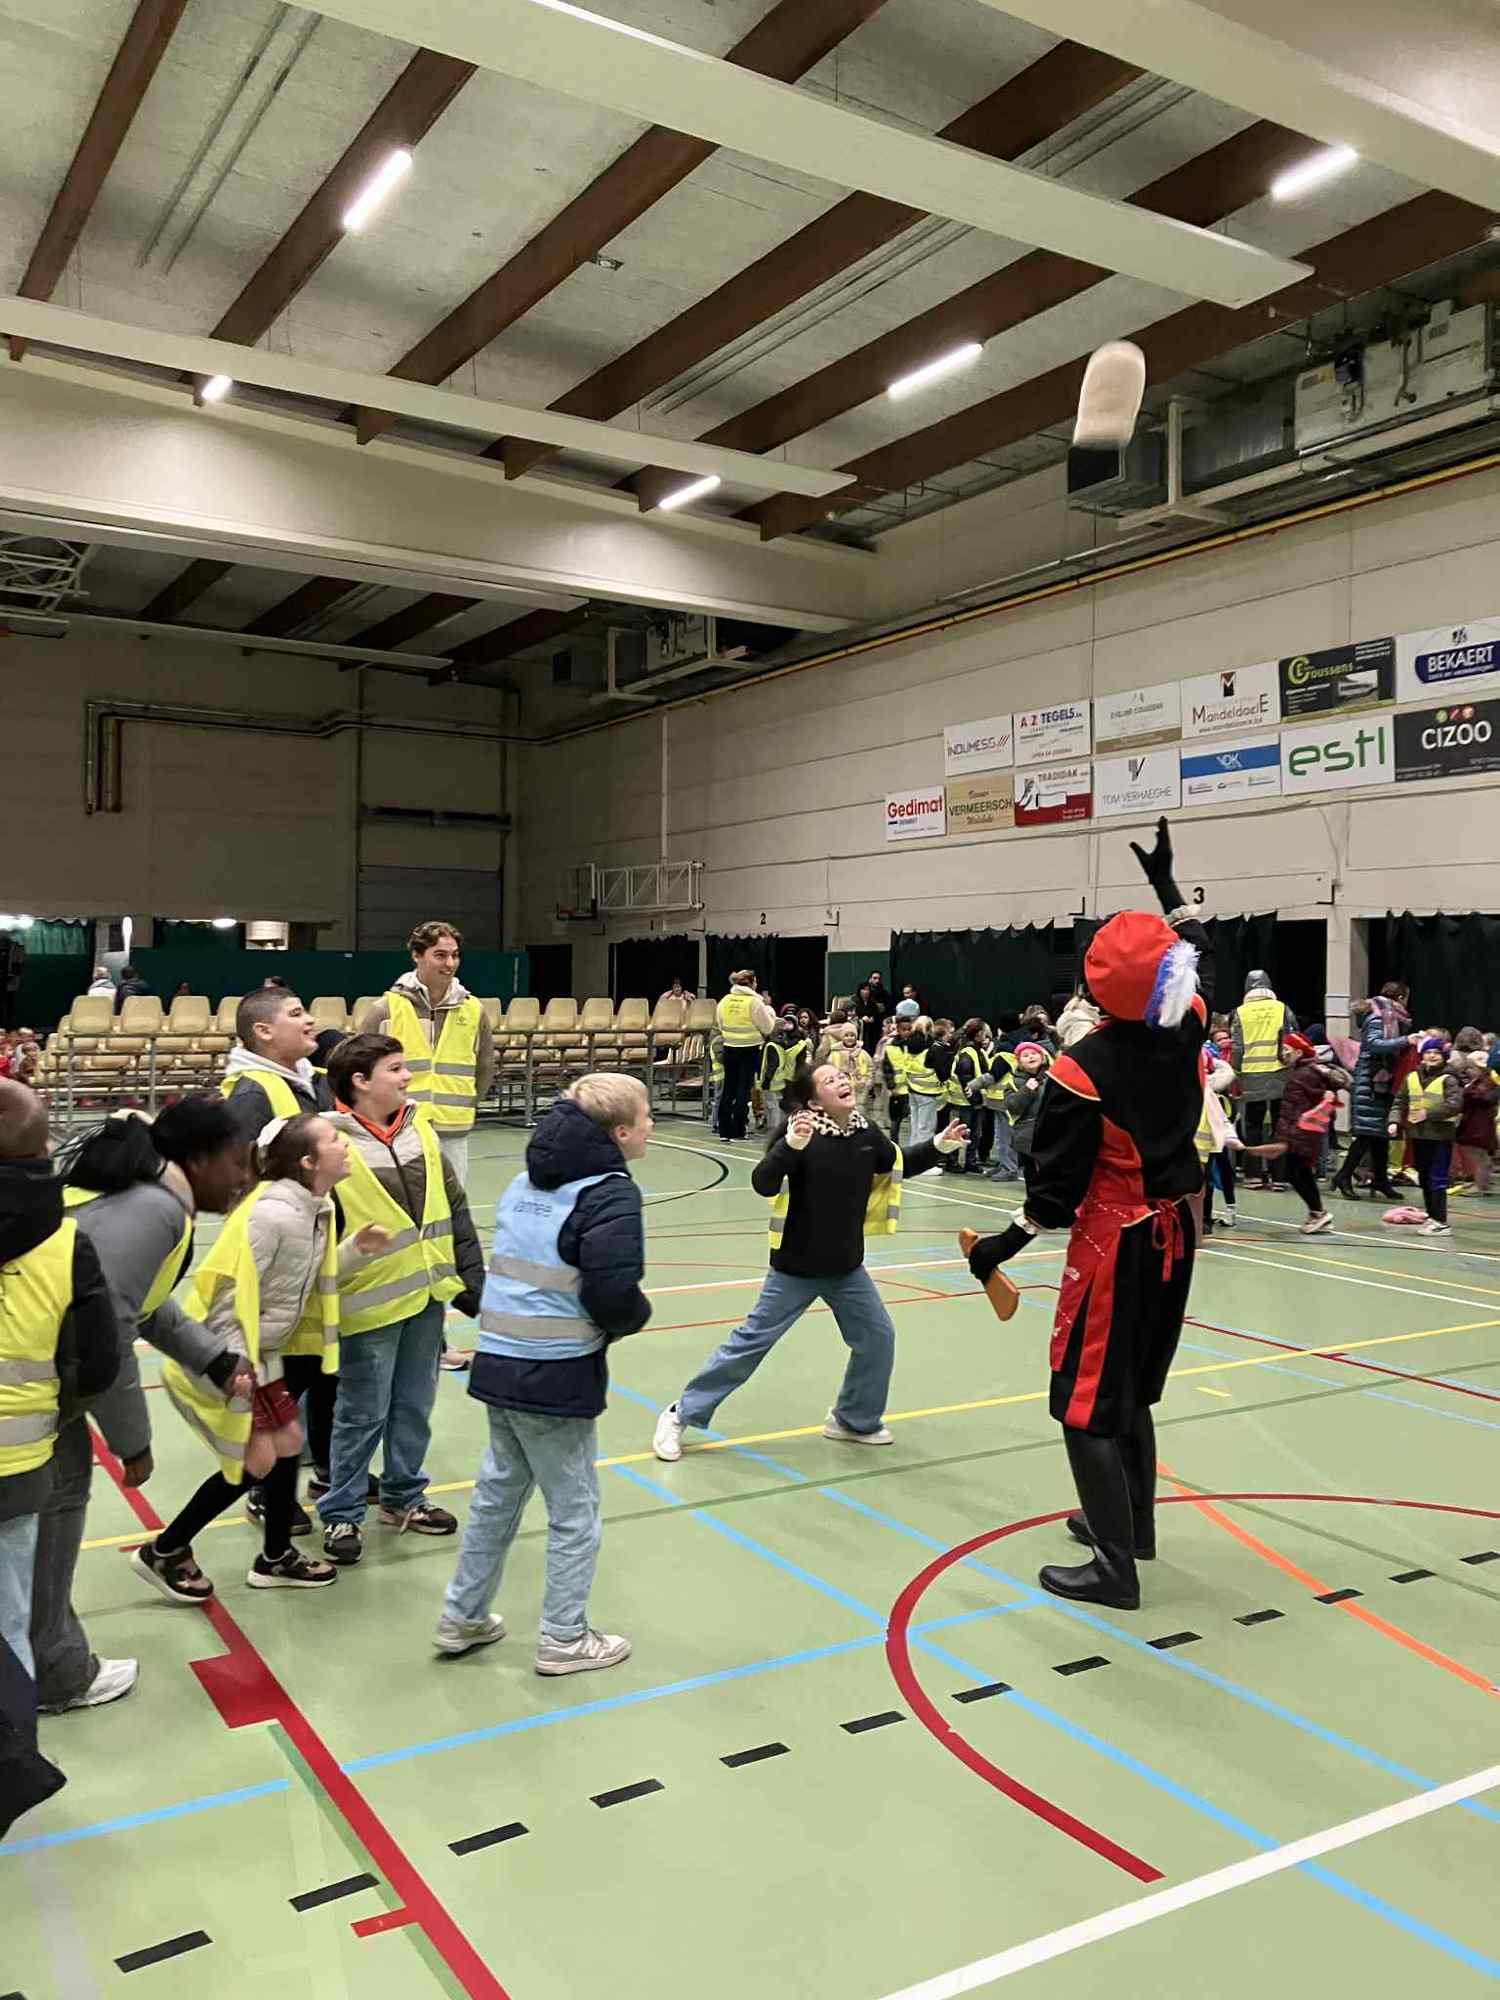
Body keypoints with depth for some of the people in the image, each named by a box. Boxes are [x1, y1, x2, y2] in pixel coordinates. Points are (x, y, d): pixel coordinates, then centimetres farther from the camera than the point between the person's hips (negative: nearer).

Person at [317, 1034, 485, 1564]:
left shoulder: (420, 1128, 4)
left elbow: (454, 1208, 10)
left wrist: (471, 1279, 10)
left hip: (428, 1295, 6)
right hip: (371, 1302, -6)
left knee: (415, 1406, 18)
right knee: (363, 1413, 6)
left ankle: (403, 1496, 36)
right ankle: (340, 1514, 23)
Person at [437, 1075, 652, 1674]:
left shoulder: (526, 1181, 9)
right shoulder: (610, 1194, -15)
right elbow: (614, 1294, -22)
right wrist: (635, 1316, -2)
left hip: (499, 1362, 7)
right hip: (559, 1376, -7)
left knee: (496, 1493, 21)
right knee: (574, 1509, 10)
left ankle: (462, 1618, 33)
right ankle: (564, 1640, 21)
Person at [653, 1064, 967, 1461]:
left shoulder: (867, 1134, -2)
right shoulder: (801, 1133, -20)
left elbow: (900, 1165, 18)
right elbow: (763, 1184, -31)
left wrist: (940, 1146, 6)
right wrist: (791, 1145, -46)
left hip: (846, 1267, 6)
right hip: (796, 1268, -6)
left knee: (878, 1338, 10)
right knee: (752, 1342, -1)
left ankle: (855, 1420, 32)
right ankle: (681, 1415, 12)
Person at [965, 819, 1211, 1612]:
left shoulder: (1083, 1069, -23)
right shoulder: (1185, 1034, -6)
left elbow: (1060, 1182, -20)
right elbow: (1202, 959, 16)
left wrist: (1011, 1241, -7)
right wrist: (1168, 885, 24)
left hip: (1114, 1245, -7)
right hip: (1173, 1233, 7)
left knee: (1088, 1402, 2)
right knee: (1132, 1390, 22)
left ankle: (1115, 1568, 5)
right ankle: (1129, 1523, 37)